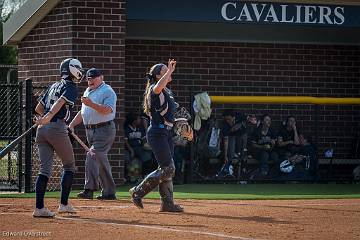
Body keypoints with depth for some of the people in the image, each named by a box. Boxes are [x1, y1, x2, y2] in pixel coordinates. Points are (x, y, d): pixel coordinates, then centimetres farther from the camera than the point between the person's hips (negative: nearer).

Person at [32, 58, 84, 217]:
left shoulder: (53, 86, 22)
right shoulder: (70, 87, -1)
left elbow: (38, 108, 25)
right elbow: (61, 101, -19)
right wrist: (49, 116, -30)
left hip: (41, 128, 7)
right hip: (57, 128, -7)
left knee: (45, 169, 3)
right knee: (69, 165, 9)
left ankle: (39, 207, -7)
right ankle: (64, 204, 6)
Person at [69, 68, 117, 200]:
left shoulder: (107, 91, -8)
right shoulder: (88, 92, 19)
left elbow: (107, 110, -23)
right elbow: (82, 112, 25)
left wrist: (91, 104, -33)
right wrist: (71, 125, 14)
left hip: (104, 129, -9)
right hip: (90, 130, 9)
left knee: (93, 156, -22)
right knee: (101, 160, 10)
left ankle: (89, 189, -29)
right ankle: (109, 192, 15)